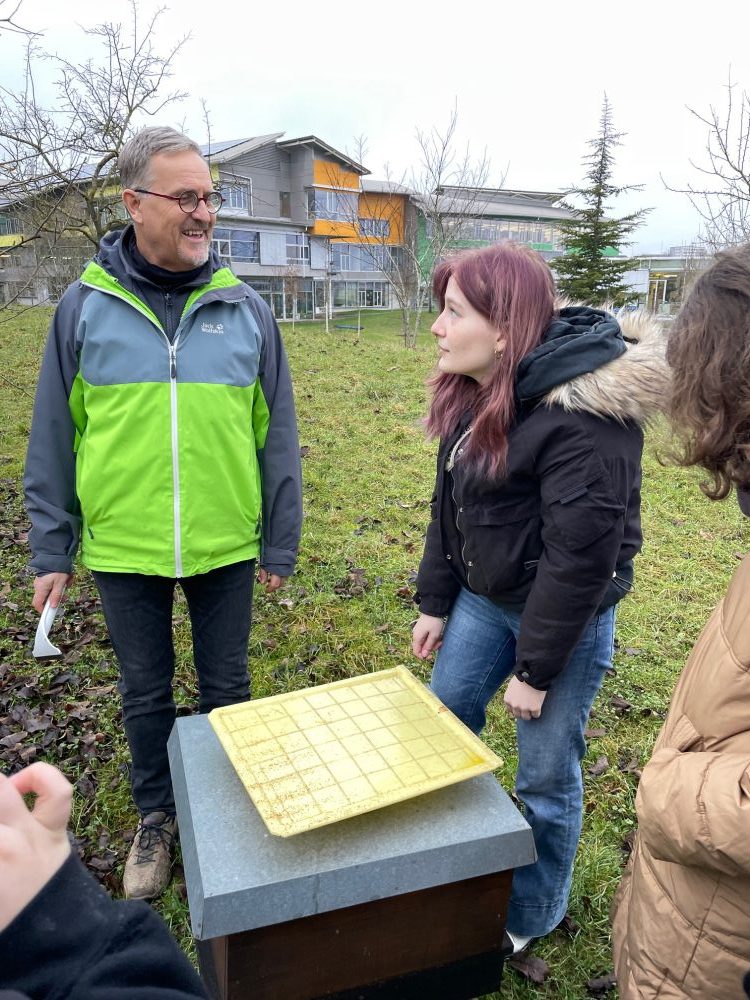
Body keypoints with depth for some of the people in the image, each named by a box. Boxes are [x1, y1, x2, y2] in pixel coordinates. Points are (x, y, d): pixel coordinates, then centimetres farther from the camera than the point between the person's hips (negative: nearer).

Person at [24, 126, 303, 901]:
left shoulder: (244, 309, -2)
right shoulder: (85, 306, -3)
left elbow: (276, 437, 1)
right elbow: (52, 442, 2)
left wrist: (280, 544, 2)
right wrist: (50, 552, 2)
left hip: (226, 545, 0)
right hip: (122, 547, 0)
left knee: (226, 685, 17)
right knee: (145, 691, 17)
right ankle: (155, 816, 42)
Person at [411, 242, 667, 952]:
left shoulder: (583, 414, -26)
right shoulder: (477, 394, 0)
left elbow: (581, 554, -24)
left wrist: (535, 667, -17)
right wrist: (435, 602, 10)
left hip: (566, 614, -8)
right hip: (484, 595, 8)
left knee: (545, 775, 8)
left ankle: (529, 918, 37)